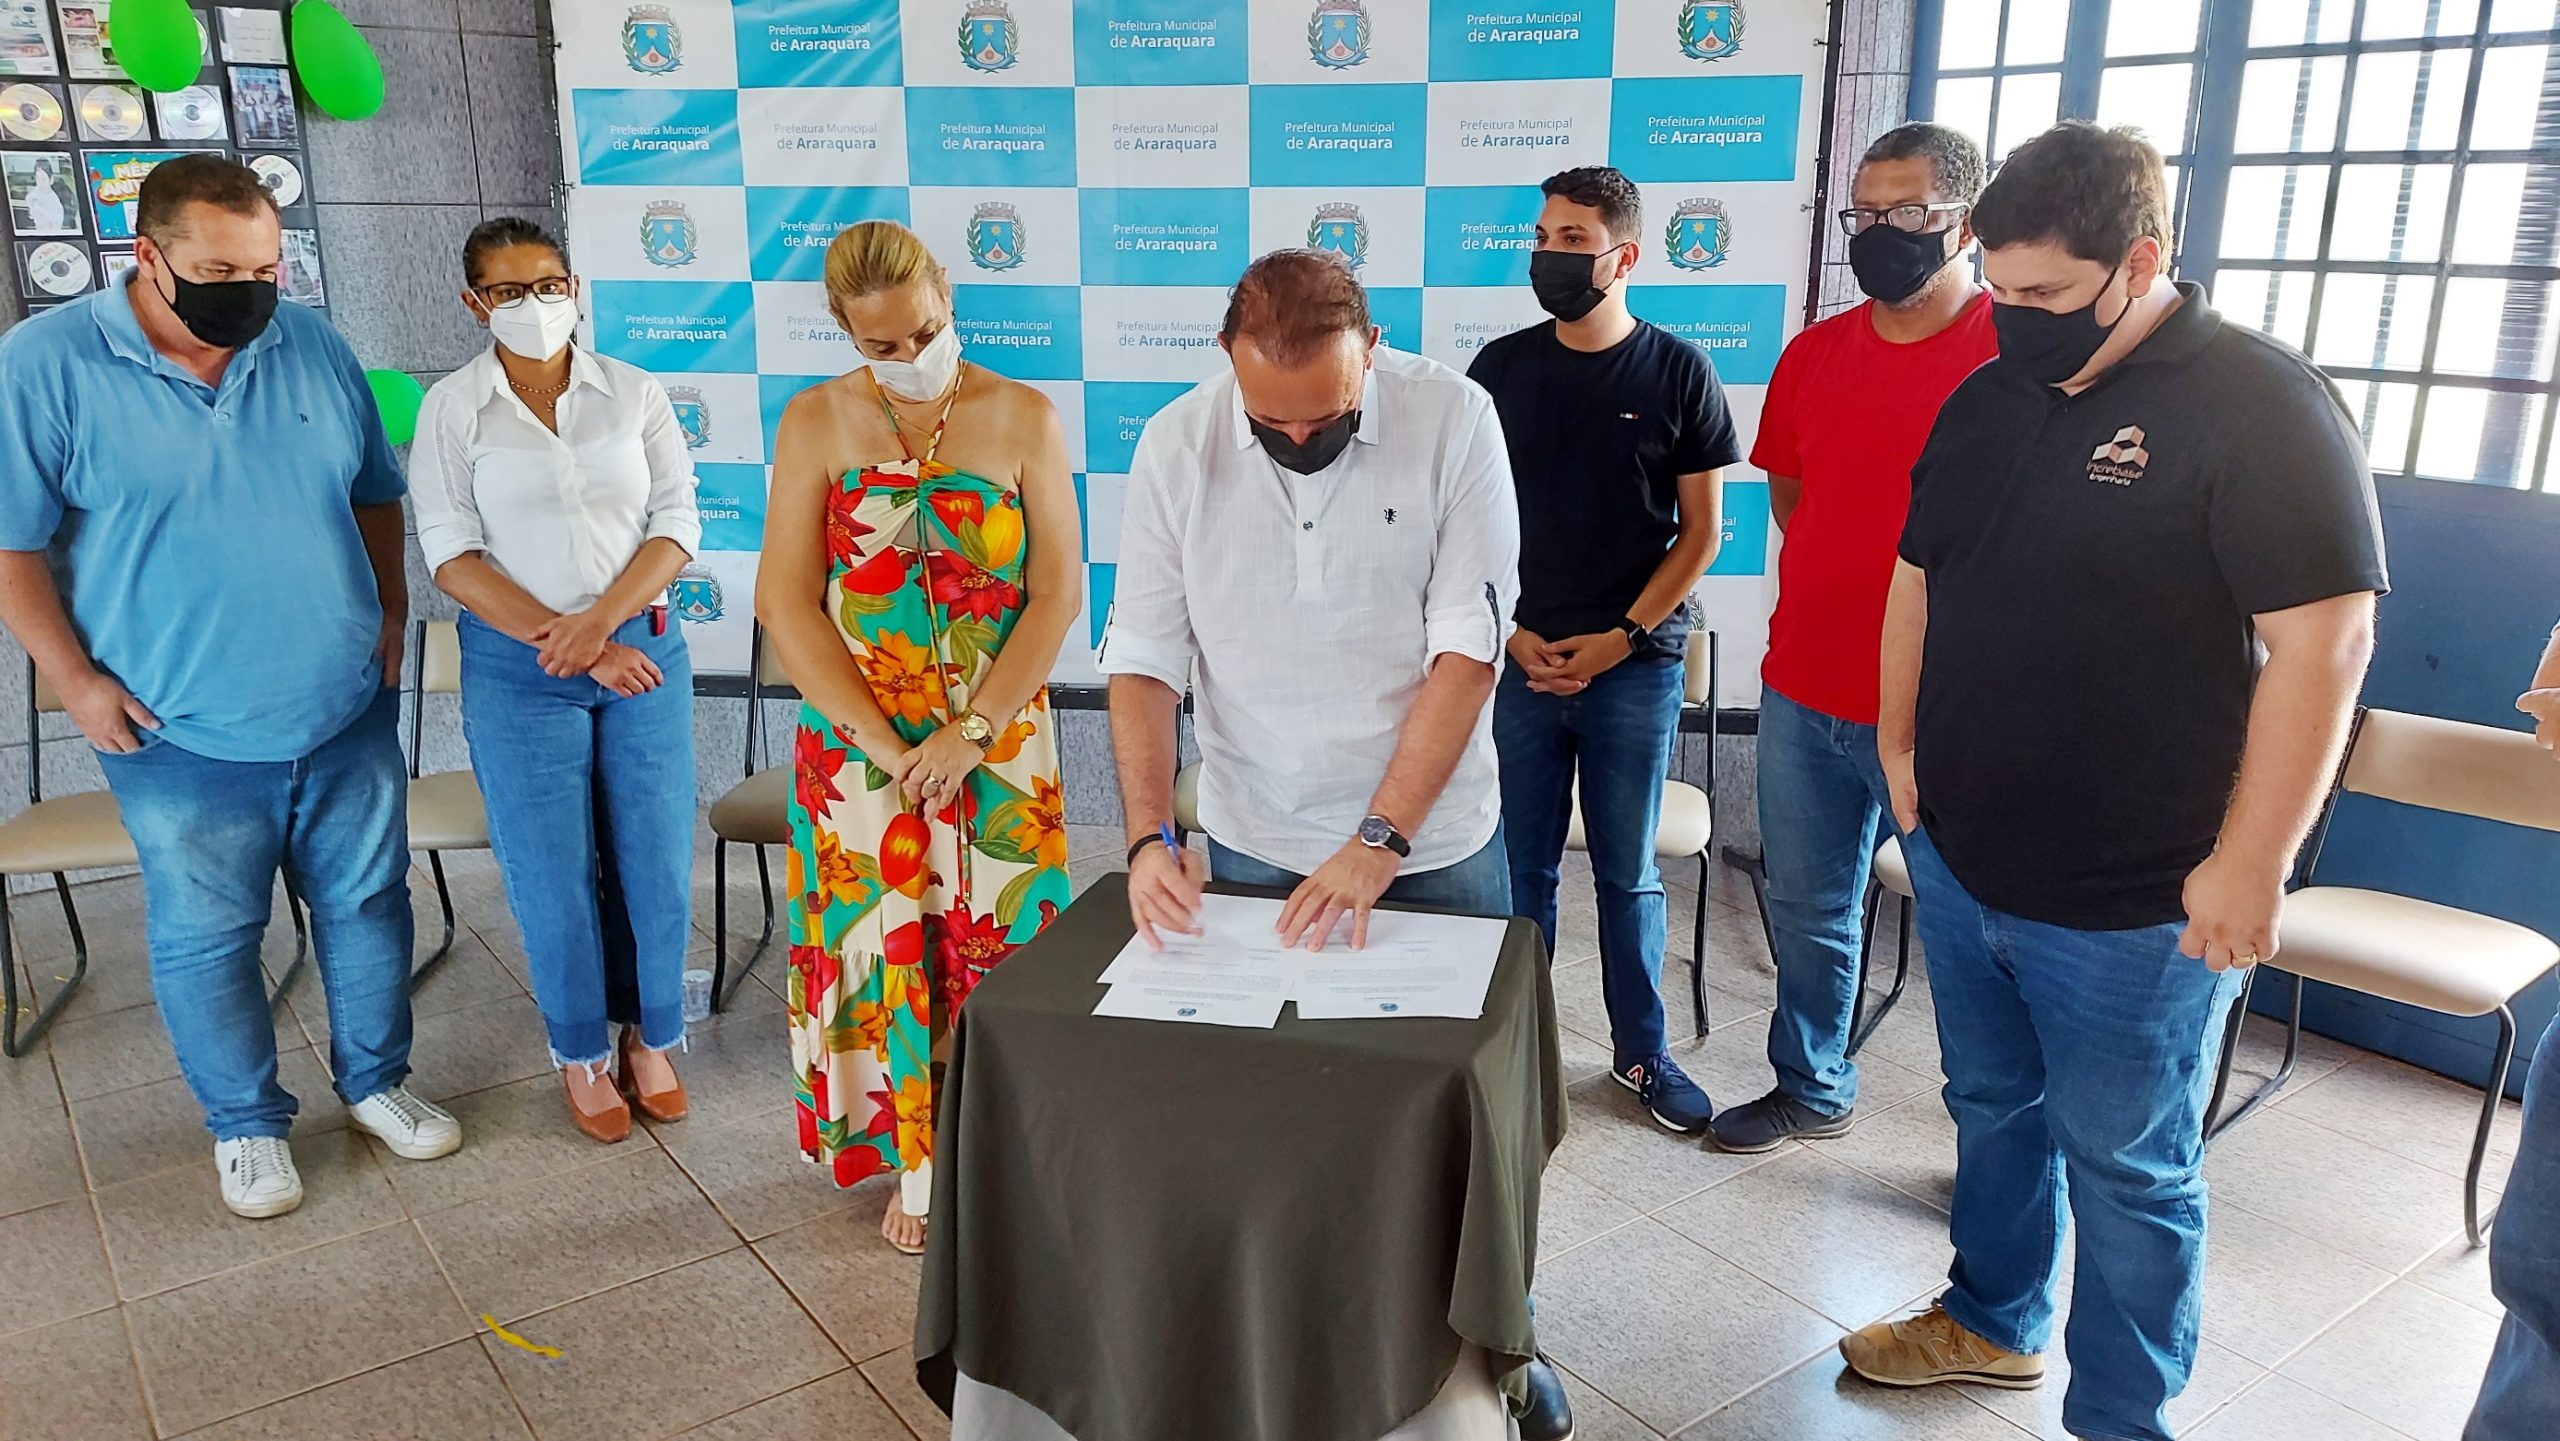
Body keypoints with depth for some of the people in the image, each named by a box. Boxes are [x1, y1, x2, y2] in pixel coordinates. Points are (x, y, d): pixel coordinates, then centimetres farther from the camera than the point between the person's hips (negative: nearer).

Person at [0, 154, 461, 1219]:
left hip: (348, 715, 3)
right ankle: (246, 1121, 30)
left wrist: (390, 614, 6)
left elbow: (375, 495, 13)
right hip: (185, 736, -3)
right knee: (207, 938, 10)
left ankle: (375, 1080, 34)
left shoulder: (314, 350, 1)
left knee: (368, 905, 14)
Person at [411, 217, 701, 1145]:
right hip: (516, 668, -1)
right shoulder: (452, 410, -1)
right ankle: (582, 1052, 26)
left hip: (642, 650, 1)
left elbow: (676, 523, -2)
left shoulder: (634, 395, 3)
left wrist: (598, 623, -15)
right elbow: (452, 553, -6)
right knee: (552, 874, 5)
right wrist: (565, 644, -15)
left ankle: (651, 1036, 27)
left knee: (655, 861, 5)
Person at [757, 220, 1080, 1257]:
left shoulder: (1022, 418, -4)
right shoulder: (817, 423, -3)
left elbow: (1058, 594, -6)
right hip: (857, 743, 1)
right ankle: (913, 1158, 26)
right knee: (884, 943, 7)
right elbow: (786, 604, -6)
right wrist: (888, 745, -12)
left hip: (995, 739, 0)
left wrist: (970, 733, -13)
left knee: (990, 940, 6)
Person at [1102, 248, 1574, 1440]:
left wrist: (1380, 845, -22)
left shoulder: (1452, 419, -15)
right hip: (1252, 850, 1)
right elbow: (1144, 659, -8)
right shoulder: (1177, 447, -10)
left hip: (1434, 843, -1)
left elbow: (1467, 648, -17)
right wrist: (1149, 837, -20)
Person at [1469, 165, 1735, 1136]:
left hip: (1635, 668, -1)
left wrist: (1621, 637, -8)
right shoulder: (1500, 367, 3)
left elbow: (1699, 531, 1)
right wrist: (1513, 633, -6)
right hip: (1520, 658, 1)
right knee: (1522, 865, 9)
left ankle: (1641, 1049, 25)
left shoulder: (1678, 373, -1)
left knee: (1630, 872, 10)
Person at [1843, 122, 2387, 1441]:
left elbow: (2323, 640, -18)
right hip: (1957, 860, 6)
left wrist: (2252, 863, -18)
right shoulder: (1985, 400, 6)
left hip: (2132, 905, -6)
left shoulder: (2258, 407, -15)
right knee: (1994, 1109, 22)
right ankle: (1991, 1322, 43)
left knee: (2126, 1172, 10)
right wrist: (1900, 744, 10)